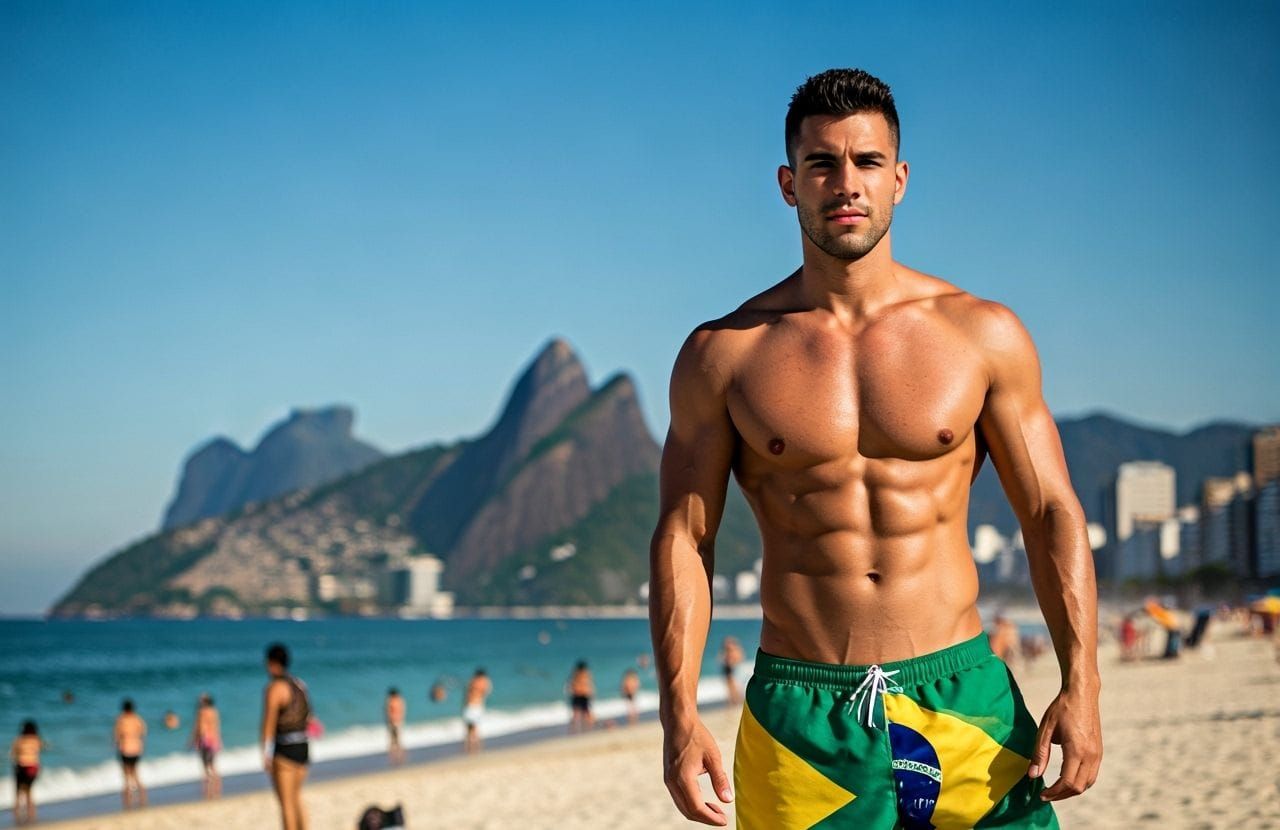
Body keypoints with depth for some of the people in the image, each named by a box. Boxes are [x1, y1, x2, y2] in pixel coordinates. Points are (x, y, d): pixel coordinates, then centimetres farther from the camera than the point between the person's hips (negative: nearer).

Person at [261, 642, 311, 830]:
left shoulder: (275, 687, -12)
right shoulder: (299, 684, 12)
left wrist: (265, 753, -19)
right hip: (303, 746, 8)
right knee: (297, 798, 19)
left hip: (285, 749, -8)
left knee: (286, 802, -1)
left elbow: (269, 721, -17)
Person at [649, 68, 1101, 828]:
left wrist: (1081, 684, -5)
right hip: (801, 721, 0)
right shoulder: (723, 354, 3)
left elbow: (1052, 514, 5)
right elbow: (683, 539, 2)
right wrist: (680, 717, -8)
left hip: (964, 701, 1)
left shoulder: (984, 335, 4)